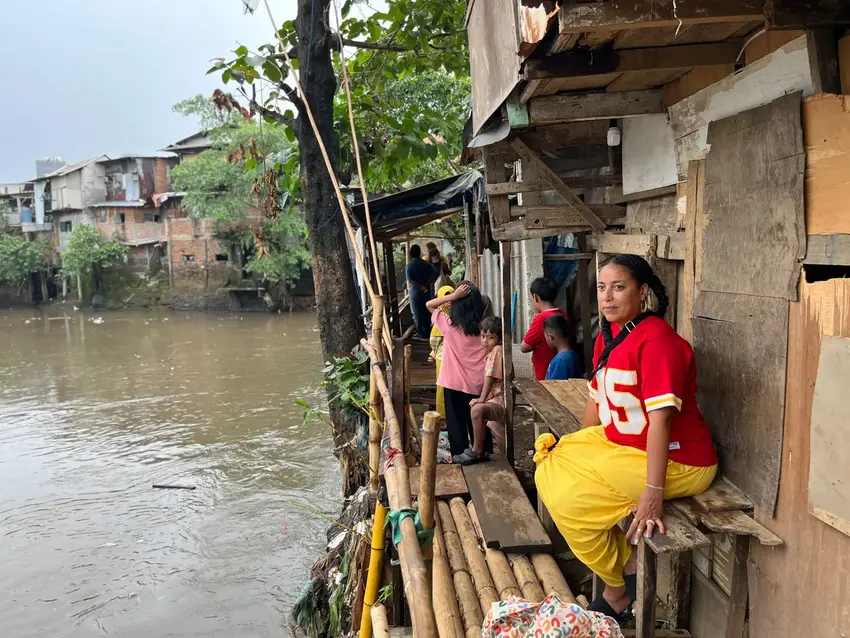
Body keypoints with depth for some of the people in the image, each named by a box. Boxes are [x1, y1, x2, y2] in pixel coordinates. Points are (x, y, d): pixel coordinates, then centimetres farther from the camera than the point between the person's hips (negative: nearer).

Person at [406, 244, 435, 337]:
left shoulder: (409, 266, -10)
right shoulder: (426, 263, -1)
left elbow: (410, 281, -18)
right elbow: (432, 277, -5)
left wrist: (420, 286, -12)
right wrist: (425, 285, -10)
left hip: (415, 292, -3)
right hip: (426, 292, 3)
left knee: (417, 313, 5)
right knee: (427, 312, 14)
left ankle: (421, 333, 8)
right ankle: (428, 332, 21)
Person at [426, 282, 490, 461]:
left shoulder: (448, 323, -11)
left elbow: (429, 305, 2)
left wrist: (453, 296, -10)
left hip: (454, 383, -2)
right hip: (478, 385, 2)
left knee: (456, 424, 9)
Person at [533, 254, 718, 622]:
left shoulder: (656, 340, -23)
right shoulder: (607, 336, 6)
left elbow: (660, 417, -28)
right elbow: (597, 398, 15)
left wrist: (653, 493, -30)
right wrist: (578, 450, 16)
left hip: (674, 460, -9)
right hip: (619, 442, 9)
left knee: (570, 500, -16)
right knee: (548, 473, 1)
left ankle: (620, 590, 11)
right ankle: (627, 561, 8)